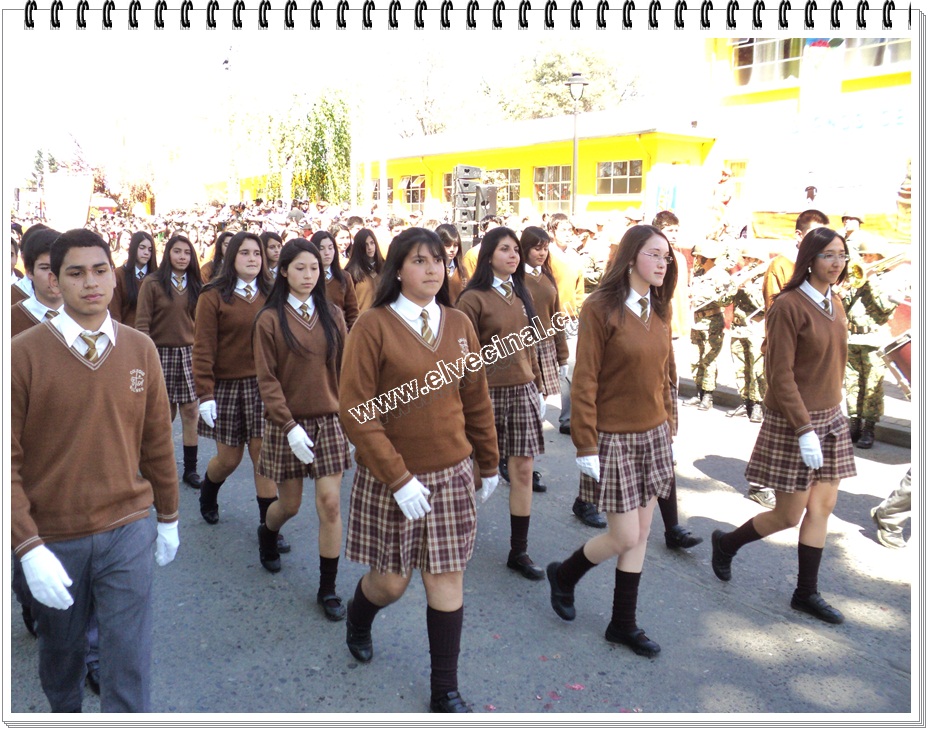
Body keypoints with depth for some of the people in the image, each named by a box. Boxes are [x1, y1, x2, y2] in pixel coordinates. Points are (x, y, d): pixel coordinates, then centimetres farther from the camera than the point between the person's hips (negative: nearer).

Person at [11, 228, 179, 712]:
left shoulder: (141, 350, -3)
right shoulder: (24, 352, -11)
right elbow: (10, 459, -11)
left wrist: (168, 517, 12)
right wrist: (28, 546, -16)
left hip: (128, 530, 1)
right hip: (53, 536, 0)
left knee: (129, 662, 4)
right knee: (60, 652, 22)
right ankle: (64, 715, 50)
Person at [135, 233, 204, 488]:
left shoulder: (195, 285, 10)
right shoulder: (152, 283, -3)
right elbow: (142, 323, -6)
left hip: (189, 354, 3)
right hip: (161, 353, -3)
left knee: (191, 412, 1)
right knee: (165, 413, 4)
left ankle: (190, 469, 10)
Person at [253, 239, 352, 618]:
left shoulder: (332, 315, 3)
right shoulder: (270, 319, -4)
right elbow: (267, 380, -8)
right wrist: (290, 426, -16)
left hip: (329, 421, 2)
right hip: (286, 423, -2)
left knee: (330, 503, -3)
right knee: (289, 504, 10)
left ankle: (328, 588, 12)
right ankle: (267, 534, 47)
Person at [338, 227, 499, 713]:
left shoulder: (459, 326, 3)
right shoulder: (373, 326, -11)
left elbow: (476, 399, 10)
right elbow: (355, 411, -15)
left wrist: (489, 463, 15)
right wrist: (398, 478, -18)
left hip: (452, 475, 3)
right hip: (389, 478, -3)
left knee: (446, 579, 8)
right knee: (390, 580, 10)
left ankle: (445, 690, 25)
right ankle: (357, 618, 47)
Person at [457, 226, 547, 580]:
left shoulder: (521, 294, 11)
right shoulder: (474, 298, -7)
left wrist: (539, 387, 13)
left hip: (523, 391, 5)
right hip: (489, 391, -5)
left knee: (523, 469, 5)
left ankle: (519, 551, 15)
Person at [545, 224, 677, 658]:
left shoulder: (659, 310, 7)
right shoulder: (600, 309, -13)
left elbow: (664, 373, 12)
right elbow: (585, 382, -14)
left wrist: (667, 428, 11)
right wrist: (585, 446, -15)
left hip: (653, 435, 6)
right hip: (613, 438, -6)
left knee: (641, 533, 11)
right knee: (624, 537, -1)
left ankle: (624, 624, 27)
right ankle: (564, 575, 28)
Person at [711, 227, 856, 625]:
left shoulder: (834, 303, 7)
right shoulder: (788, 306, -16)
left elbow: (834, 364, 15)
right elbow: (781, 375, -19)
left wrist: (832, 411, 13)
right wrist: (805, 430, -21)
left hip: (830, 418, 7)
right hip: (792, 422, -7)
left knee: (822, 507, 10)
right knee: (788, 515, 2)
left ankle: (806, 593, 22)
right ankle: (726, 542, 28)